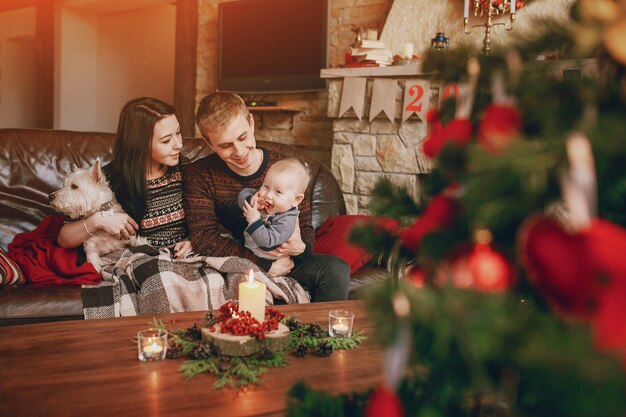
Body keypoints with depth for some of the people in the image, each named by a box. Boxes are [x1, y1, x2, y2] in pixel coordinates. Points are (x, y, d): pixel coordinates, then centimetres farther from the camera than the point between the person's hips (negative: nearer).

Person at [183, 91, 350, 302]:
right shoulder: (198, 175, -9)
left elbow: (306, 228, 4)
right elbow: (204, 239, -19)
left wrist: (301, 247, -23)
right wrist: (266, 265, -22)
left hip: (285, 263, 2)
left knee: (336, 269, -23)